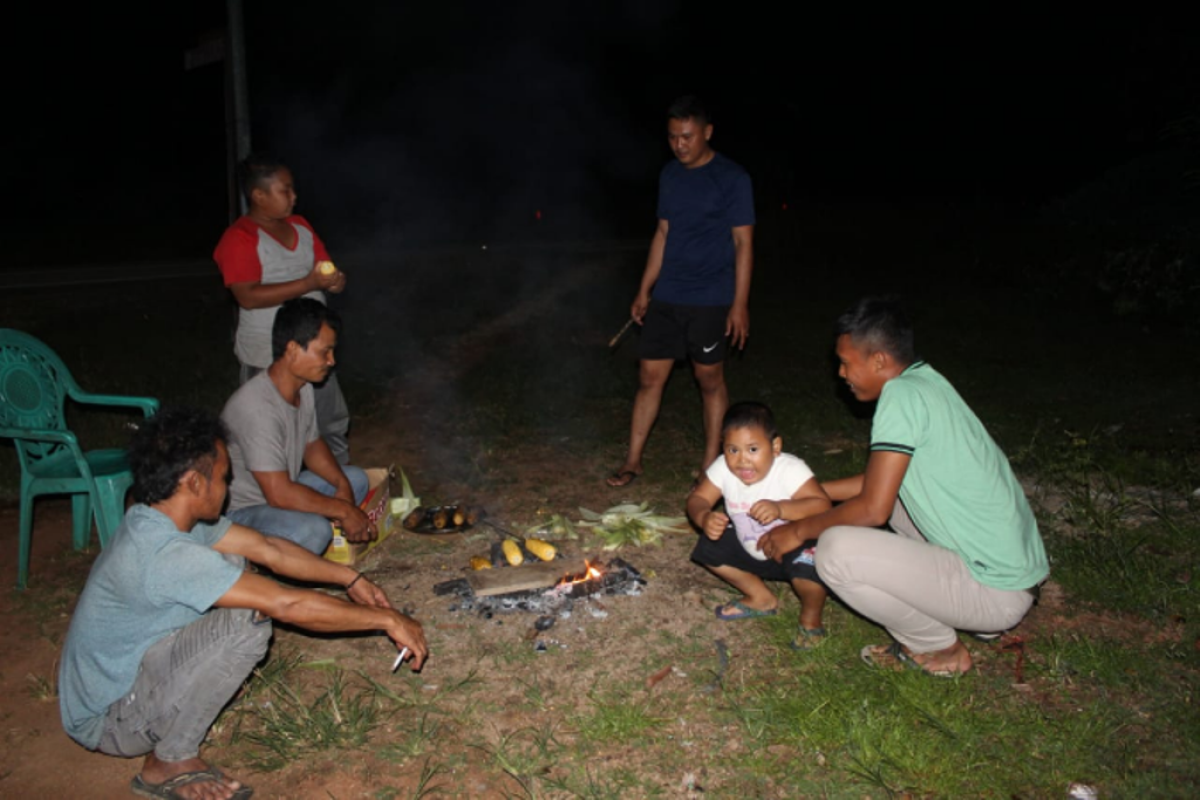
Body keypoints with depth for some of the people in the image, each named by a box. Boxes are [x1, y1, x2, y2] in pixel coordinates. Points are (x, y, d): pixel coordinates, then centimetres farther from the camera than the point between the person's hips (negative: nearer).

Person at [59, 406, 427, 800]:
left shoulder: (162, 516, -5)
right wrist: (387, 619, -24)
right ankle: (169, 764, -7)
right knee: (247, 620, -27)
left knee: (231, 566, 4)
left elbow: (268, 548, 3)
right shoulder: (164, 553, -33)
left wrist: (350, 578, 4)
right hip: (108, 720, -9)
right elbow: (288, 605, -33)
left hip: (126, 667, 9)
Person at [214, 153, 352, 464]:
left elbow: (324, 267, 14)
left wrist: (335, 280, -12)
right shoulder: (239, 239, -15)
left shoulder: (300, 226, 8)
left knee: (333, 423, 20)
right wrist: (309, 283, -29)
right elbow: (249, 297, -24)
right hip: (268, 358, -8)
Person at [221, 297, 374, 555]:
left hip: (276, 494, 10)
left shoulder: (302, 387, -2)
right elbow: (279, 495, -33)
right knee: (315, 529, -33)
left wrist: (343, 484, -4)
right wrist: (343, 509, -22)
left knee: (356, 479, 9)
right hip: (240, 513, -10)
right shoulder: (257, 407, -31)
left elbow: (312, 444, 14)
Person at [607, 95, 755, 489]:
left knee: (710, 379, 6)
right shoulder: (669, 175, 9)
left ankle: (710, 469, 18)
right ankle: (633, 460, 17)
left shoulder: (732, 178, -8)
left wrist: (740, 304, -13)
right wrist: (644, 290, 14)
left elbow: (743, 242, -8)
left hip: (710, 301, -5)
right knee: (650, 375, 6)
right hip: (666, 297, 5)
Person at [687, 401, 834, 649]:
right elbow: (698, 498, -12)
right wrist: (704, 517, -36)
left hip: (793, 547, -6)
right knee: (709, 547, -7)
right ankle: (761, 599, 16)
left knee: (808, 562, -35)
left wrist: (780, 508, -51)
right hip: (751, 551, 6)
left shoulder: (790, 470, -30)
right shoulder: (723, 468, -17)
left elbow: (823, 505, -37)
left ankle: (811, 617, 2)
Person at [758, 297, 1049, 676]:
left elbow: (873, 509, -20)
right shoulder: (927, 380, 7)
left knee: (835, 550, -20)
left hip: (997, 592, -10)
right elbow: (880, 483, 18)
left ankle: (940, 649, 3)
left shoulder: (902, 395, -19)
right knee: (891, 486, 25)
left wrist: (798, 530, -5)